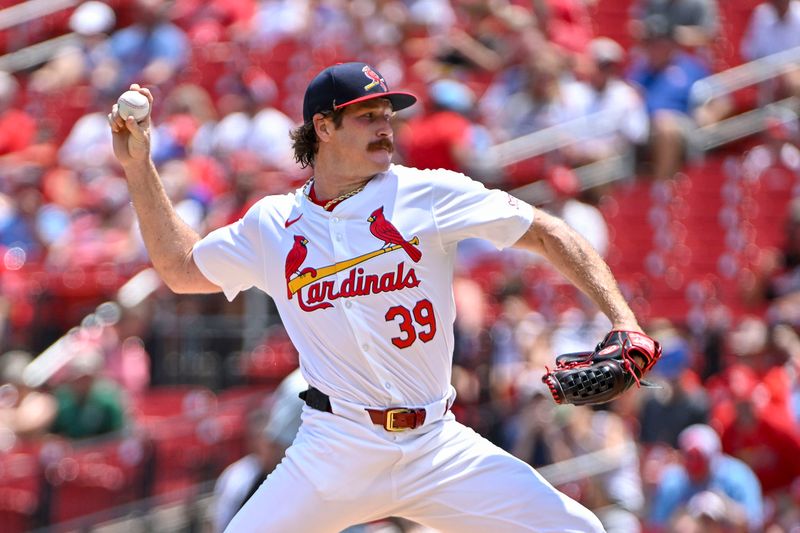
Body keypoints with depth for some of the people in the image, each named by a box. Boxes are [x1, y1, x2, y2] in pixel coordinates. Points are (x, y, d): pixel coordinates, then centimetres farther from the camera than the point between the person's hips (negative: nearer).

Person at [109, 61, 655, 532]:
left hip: (438, 450, -1)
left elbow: (544, 232, 2)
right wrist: (139, 166, 16)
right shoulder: (273, 225, 9)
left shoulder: (426, 195, 1)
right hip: (333, 456, 1)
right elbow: (181, 269, 22)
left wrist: (623, 319, -7)